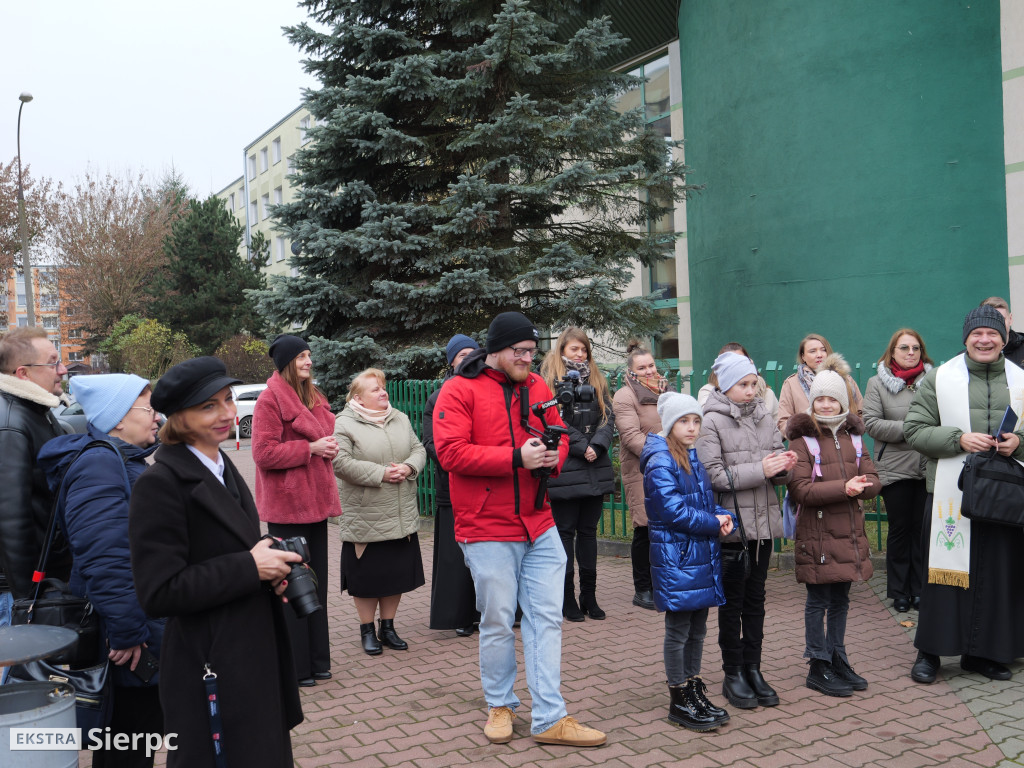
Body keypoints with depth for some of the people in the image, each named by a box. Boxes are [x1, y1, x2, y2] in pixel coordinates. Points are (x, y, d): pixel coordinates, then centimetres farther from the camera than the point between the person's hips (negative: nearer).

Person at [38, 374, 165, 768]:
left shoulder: (125, 459, 15)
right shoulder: (99, 463, -20)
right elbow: (103, 557, -28)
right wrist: (126, 633, -25)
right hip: (130, 646, -10)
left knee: (143, 729, 20)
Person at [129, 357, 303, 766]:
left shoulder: (224, 468, 9)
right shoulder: (160, 483, -18)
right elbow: (157, 592, -21)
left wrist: (270, 569, 0)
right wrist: (250, 568, -20)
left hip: (254, 654, 8)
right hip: (210, 669, -8)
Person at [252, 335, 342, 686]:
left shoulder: (313, 397, 14)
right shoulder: (270, 399, -10)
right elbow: (263, 453, -17)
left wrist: (329, 446, 3)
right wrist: (311, 448, -19)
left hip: (315, 501, 8)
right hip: (287, 505, -8)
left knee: (316, 582, 13)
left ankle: (317, 659, 23)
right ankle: (295, 666, 10)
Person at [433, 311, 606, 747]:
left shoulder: (537, 387, 11)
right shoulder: (459, 391, -7)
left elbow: (559, 434, 19)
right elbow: (451, 452, -17)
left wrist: (553, 457, -6)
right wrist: (517, 457, -21)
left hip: (539, 526, 5)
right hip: (488, 531, -5)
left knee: (546, 619, 5)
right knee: (497, 623, 6)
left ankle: (549, 719, 14)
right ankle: (500, 705, 29)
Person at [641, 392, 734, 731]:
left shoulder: (693, 458, 13)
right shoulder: (660, 462, -15)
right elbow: (673, 510, -21)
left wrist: (723, 516, -3)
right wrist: (714, 523, -14)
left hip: (702, 556, 8)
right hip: (676, 558, -8)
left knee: (698, 627, 16)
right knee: (678, 630, 2)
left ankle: (695, 690, 28)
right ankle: (679, 700, 14)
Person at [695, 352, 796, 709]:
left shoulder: (764, 417, 7)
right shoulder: (712, 422, -8)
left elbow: (779, 470, 11)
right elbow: (714, 475, -15)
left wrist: (784, 466, -12)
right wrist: (760, 470, -21)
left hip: (763, 521, 5)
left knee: (756, 597, 13)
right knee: (732, 600, 6)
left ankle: (753, 669, 24)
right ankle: (733, 674, 17)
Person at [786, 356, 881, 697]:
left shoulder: (853, 437, 10)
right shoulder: (803, 440, -7)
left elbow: (873, 481, 5)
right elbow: (801, 490, -16)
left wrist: (861, 486, -16)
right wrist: (843, 488, -24)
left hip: (849, 531, 5)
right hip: (817, 532, -5)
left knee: (841, 599, 15)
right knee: (818, 601, 2)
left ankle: (838, 659, 28)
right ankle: (818, 668, 12)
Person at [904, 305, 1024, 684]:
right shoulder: (939, 378, 3)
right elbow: (913, 430, -1)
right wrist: (959, 439, -14)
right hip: (952, 491, -3)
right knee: (946, 567, 0)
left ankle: (985, 652, 22)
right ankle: (930, 651, 12)